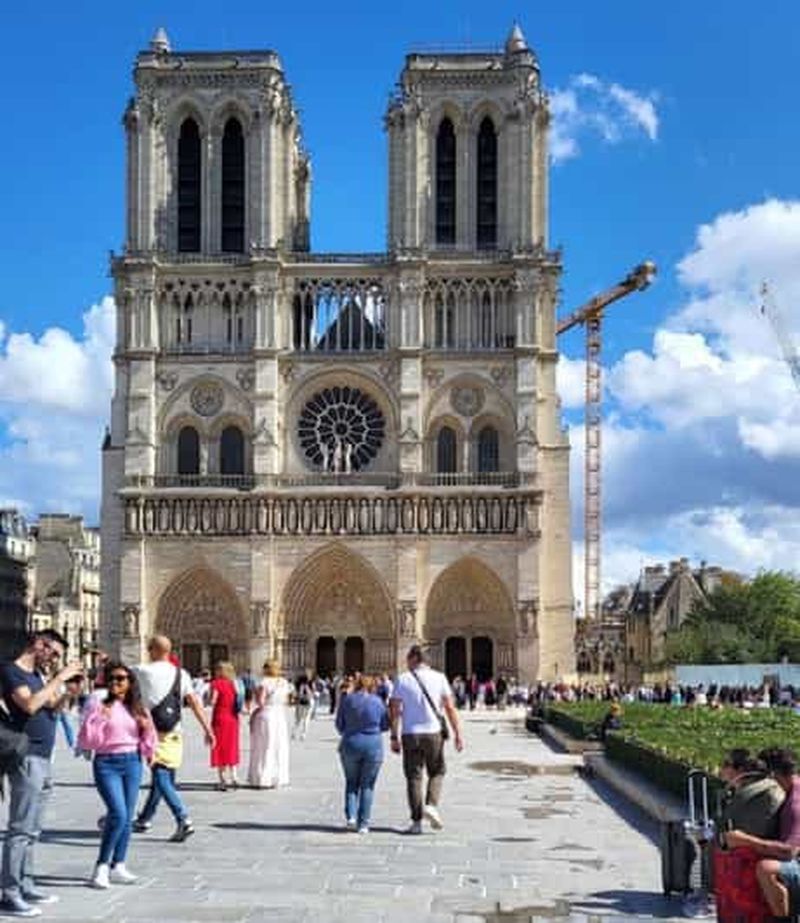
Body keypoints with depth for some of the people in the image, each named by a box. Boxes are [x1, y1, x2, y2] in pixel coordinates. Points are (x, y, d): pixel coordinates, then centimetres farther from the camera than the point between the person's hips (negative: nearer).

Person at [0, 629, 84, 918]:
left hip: (43, 759, 9)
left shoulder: (37, 675, 18)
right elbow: (30, 705, -23)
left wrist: (66, 689, 2)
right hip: (27, 758, -9)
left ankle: (26, 886, 18)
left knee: (32, 830, 12)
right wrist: (59, 678, -18)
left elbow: (52, 706, 17)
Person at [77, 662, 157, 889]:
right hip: (106, 763, -5)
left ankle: (118, 866, 16)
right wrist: (99, 719, -16)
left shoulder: (138, 709, 11)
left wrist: (148, 729, -3)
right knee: (118, 814, -16)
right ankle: (102, 866, -5)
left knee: (128, 817, 6)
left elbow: (147, 747, 15)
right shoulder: (98, 705, 0)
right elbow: (85, 741, -5)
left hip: (132, 763, 5)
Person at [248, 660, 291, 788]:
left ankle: (263, 779, 3)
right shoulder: (284, 683, 6)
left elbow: (260, 701, -18)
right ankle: (276, 779, 13)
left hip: (265, 715, -5)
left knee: (264, 748, 2)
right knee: (278, 748, 11)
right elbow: (286, 701, 9)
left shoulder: (264, 682, -12)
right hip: (280, 716, 5)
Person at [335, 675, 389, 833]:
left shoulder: (347, 700, -2)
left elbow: (339, 724, 4)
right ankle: (363, 824, 5)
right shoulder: (378, 701, -3)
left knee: (351, 782, 17)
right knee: (367, 785, 8)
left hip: (351, 745, 1)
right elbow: (385, 725, 4)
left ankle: (350, 816, 1)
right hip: (373, 746, -1)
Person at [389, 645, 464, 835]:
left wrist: (394, 737, 3)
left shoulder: (402, 679, -1)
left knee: (413, 776, 7)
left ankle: (417, 821, 5)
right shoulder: (439, 678, 1)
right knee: (437, 772, 18)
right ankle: (431, 805, -4)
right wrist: (457, 733, 2)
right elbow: (450, 707, -2)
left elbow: (394, 711, -3)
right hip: (433, 732, 0)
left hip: (410, 734, 0)